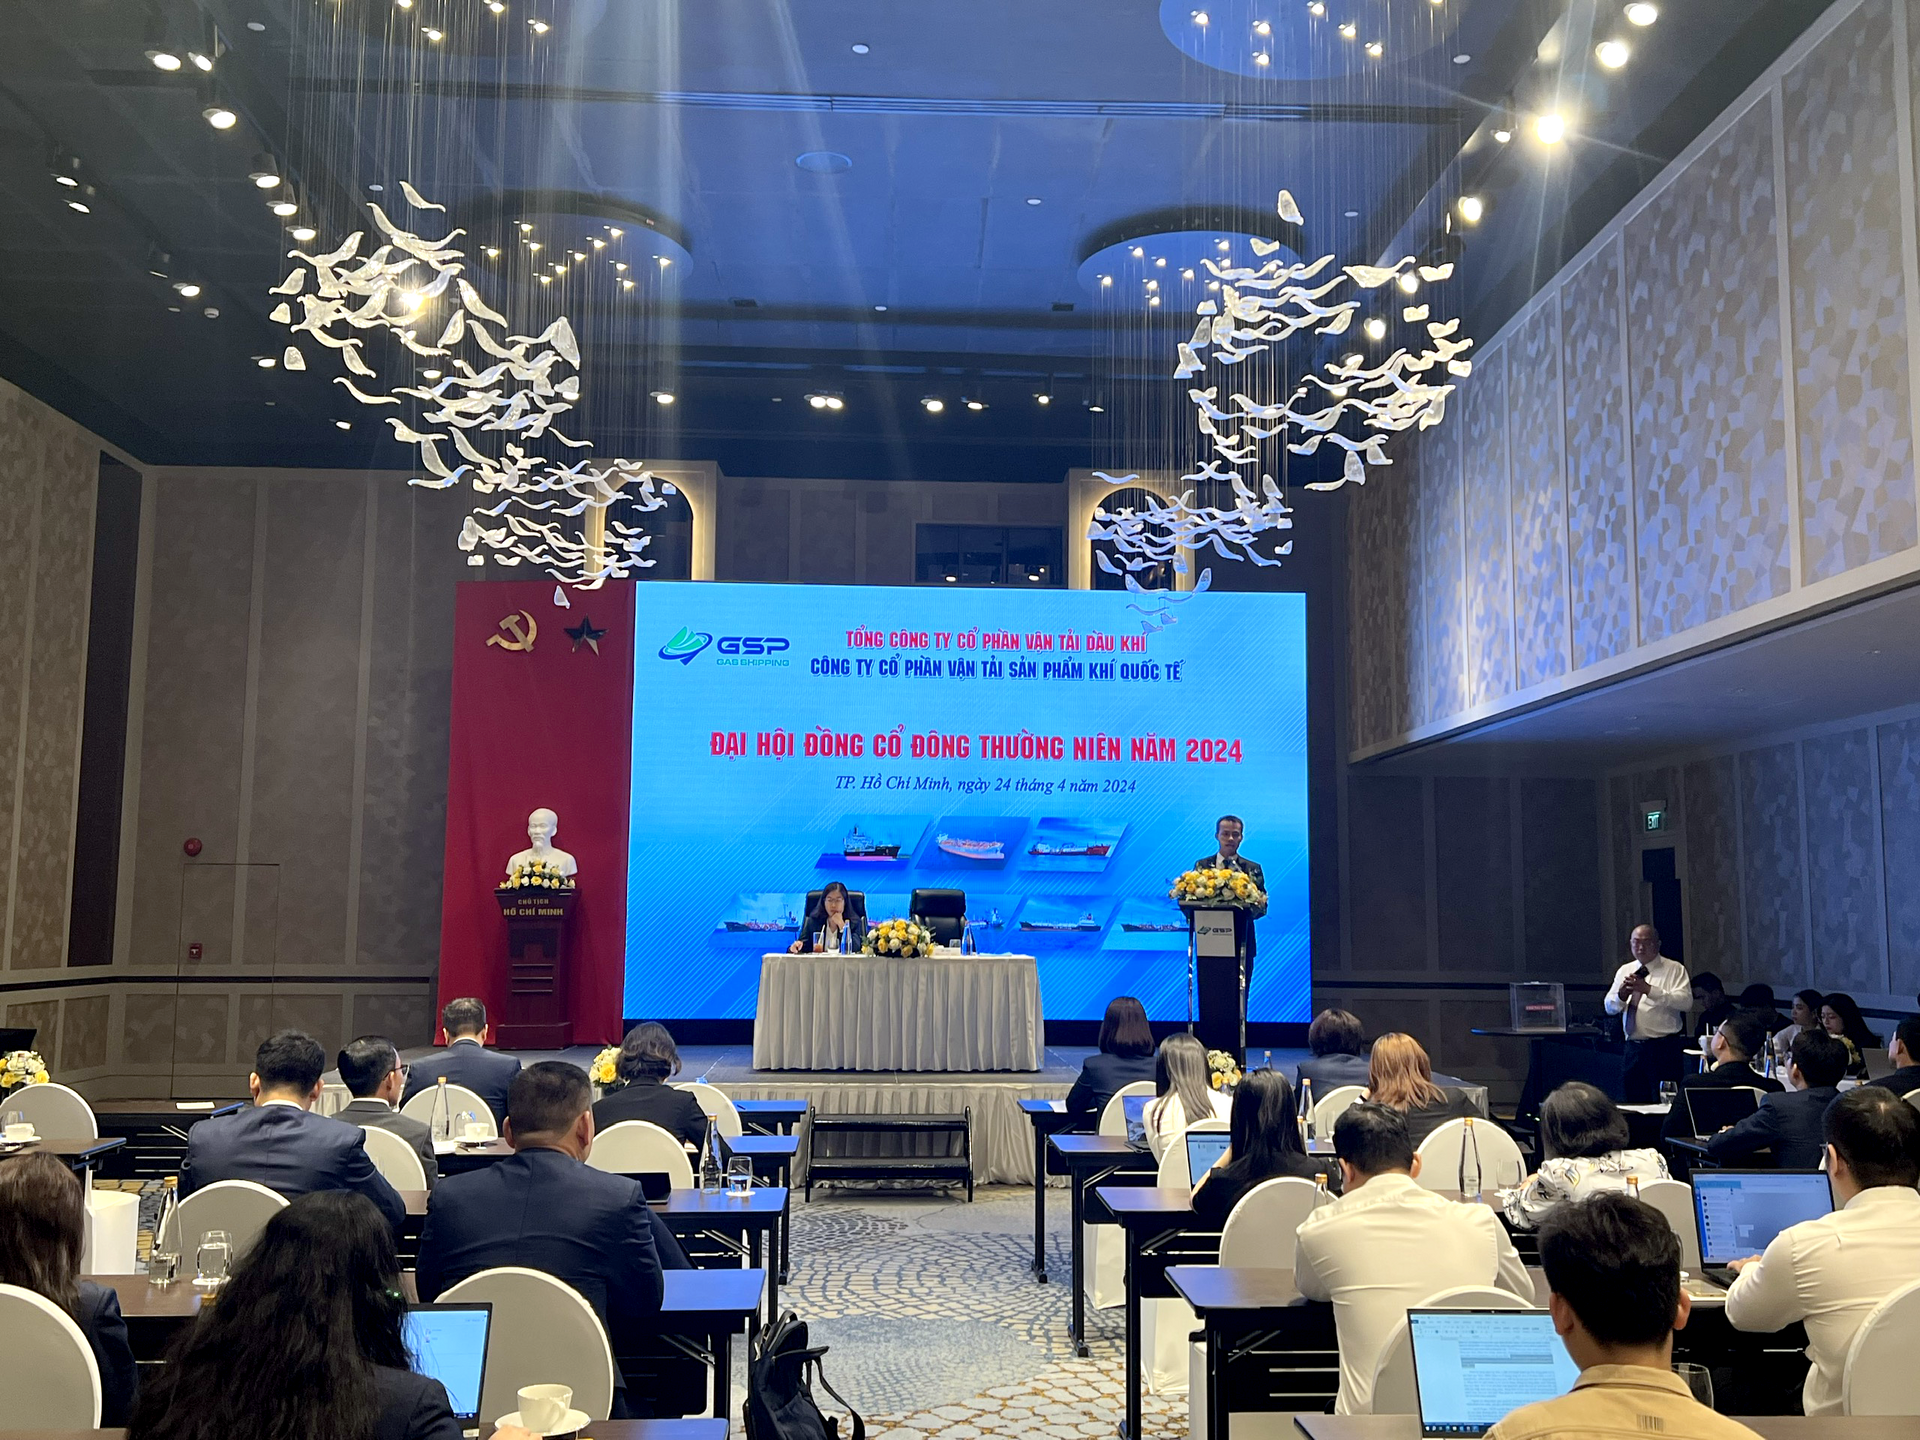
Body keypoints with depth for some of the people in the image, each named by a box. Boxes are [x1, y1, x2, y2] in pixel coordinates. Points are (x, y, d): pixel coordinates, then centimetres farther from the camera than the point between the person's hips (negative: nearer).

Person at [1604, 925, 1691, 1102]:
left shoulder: (1674, 969, 0)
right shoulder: (1624, 971, 15)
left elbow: (1685, 1001, -16)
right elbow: (1609, 1007, 11)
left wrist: (1649, 990, -24)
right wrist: (1621, 996, -12)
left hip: (1665, 1049, -5)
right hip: (1634, 1047, 5)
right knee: (1633, 1098, 10)